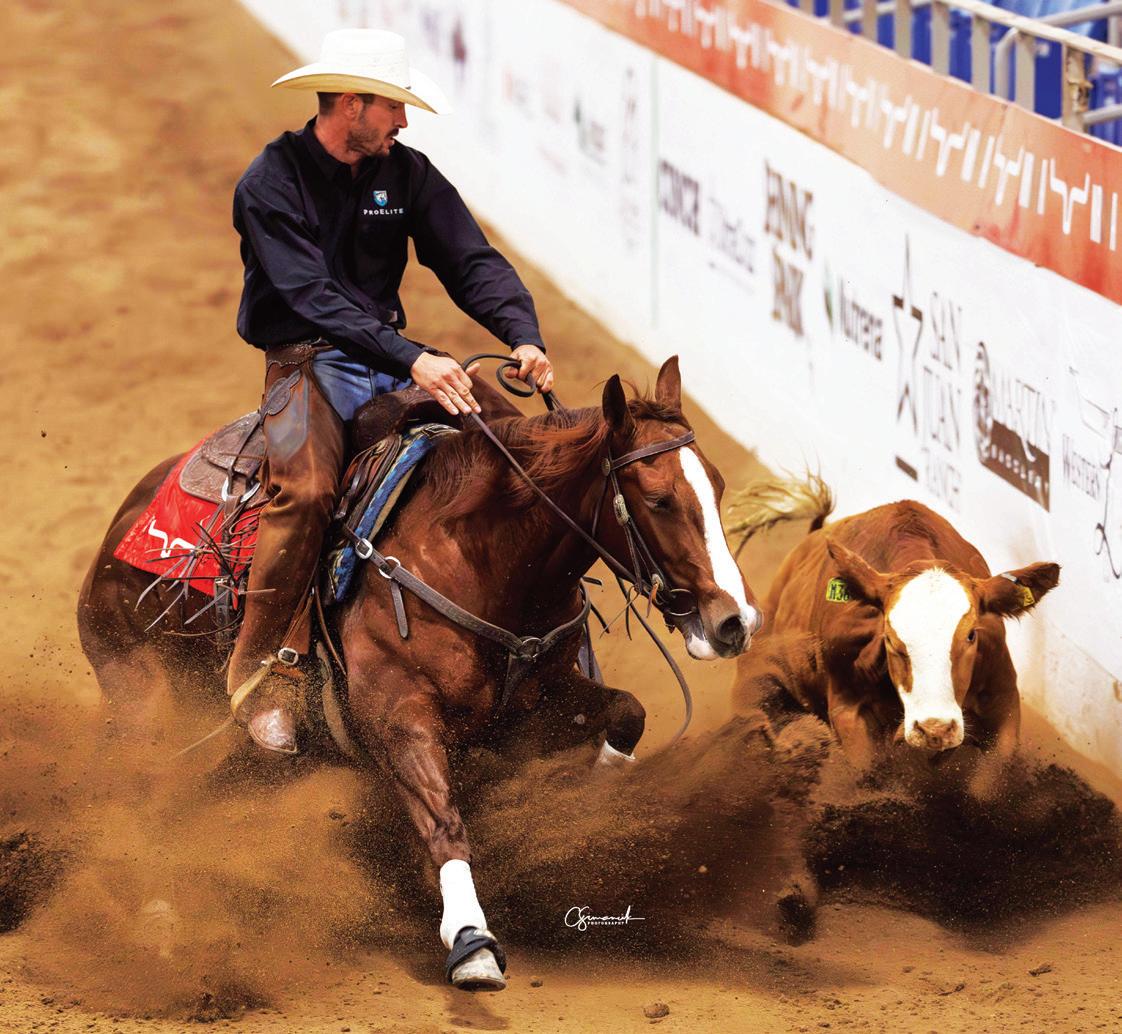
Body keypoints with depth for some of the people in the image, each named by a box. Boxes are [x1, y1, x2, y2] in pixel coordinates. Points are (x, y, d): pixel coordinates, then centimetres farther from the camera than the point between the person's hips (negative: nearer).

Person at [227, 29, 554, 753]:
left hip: (394, 359, 6)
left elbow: (472, 261, 1)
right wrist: (412, 360, -36)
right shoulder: (271, 184, -12)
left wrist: (523, 337, -19)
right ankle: (268, 673, -24)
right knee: (306, 486, -34)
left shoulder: (406, 172, 6)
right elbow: (314, 297, -23)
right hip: (309, 361, -5)